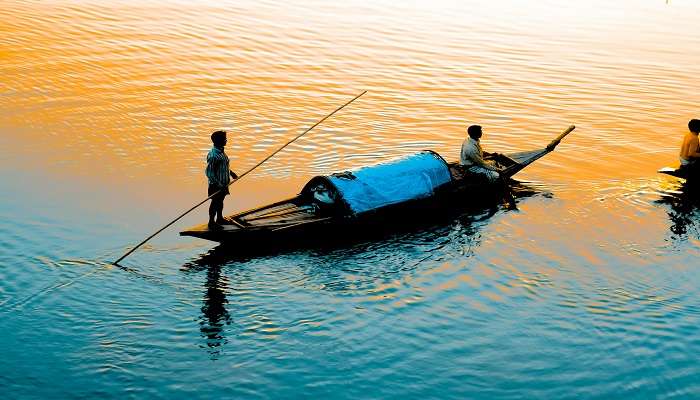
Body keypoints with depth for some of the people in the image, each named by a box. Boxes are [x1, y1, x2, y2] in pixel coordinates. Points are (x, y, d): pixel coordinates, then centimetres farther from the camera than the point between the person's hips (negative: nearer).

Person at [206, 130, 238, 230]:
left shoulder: (221, 151, 2)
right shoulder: (213, 155, -27)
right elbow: (209, 172, -26)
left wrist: (231, 173, 19)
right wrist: (218, 184, -28)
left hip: (224, 183, 9)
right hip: (217, 184, -9)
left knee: (220, 200, 22)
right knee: (215, 202, 5)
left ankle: (220, 219, 39)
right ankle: (211, 222, 20)